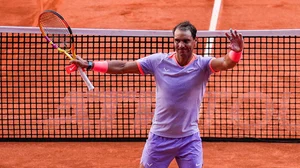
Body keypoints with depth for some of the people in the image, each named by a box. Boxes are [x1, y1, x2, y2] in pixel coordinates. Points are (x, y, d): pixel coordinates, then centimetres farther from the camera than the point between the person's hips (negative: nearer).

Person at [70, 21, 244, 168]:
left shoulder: (202, 65, -13)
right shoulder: (159, 61, -8)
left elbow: (227, 63, -33)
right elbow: (122, 66, -3)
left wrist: (236, 51, -56)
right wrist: (89, 65, -8)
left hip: (189, 139, -1)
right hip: (159, 137, 1)